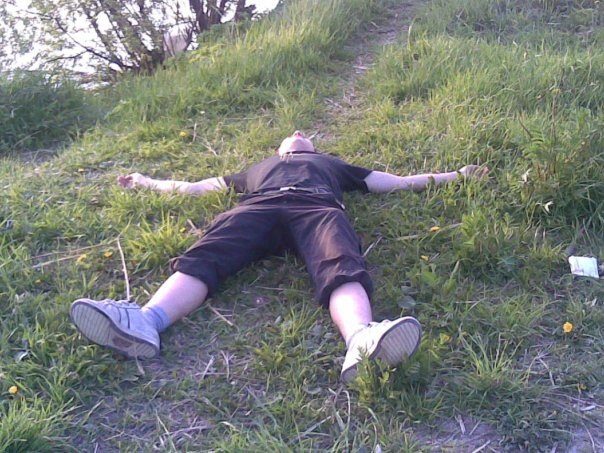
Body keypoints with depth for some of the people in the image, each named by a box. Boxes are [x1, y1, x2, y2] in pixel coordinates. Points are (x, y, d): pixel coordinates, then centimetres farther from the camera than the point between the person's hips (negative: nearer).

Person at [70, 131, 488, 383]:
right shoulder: (257, 169, 47)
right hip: (258, 206, 1)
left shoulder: (333, 164, 45)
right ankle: (145, 323, -58)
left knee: (342, 267, -37)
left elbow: (397, 182, 43)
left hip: (317, 205, -1)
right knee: (205, 256, -32)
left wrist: (455, 175, 42)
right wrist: (149, 183, 54)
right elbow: (194, 187, 49)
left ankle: (362, 341, -68)